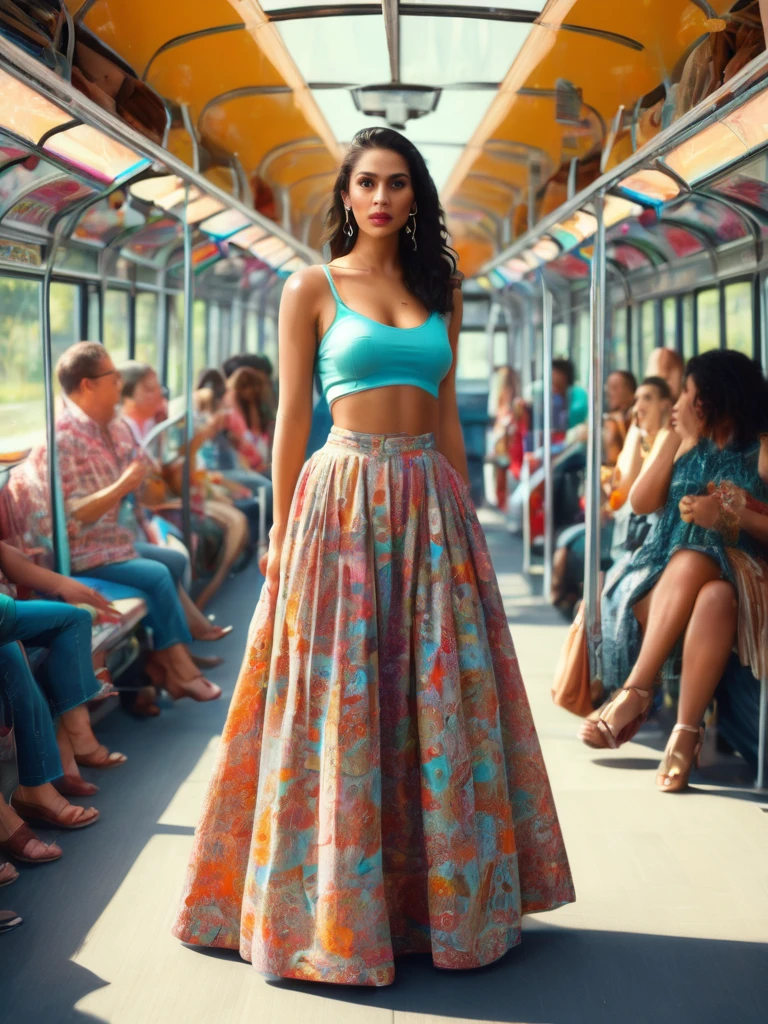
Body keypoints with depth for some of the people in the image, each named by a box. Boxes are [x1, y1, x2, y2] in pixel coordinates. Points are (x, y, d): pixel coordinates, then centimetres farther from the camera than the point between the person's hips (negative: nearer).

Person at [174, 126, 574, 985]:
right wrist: (282, 535, -3)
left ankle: (441, 893, 20)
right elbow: (292, 417, 1)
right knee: (339, 702, 0)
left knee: (444, 699, 6)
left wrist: (467, 518, 11)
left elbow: (448, 417, 15)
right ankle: (334, 906, 13)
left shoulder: (439, 291, 14)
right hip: (344, 498, -4)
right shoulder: (312, 288, 3)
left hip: (432, 503, 4)